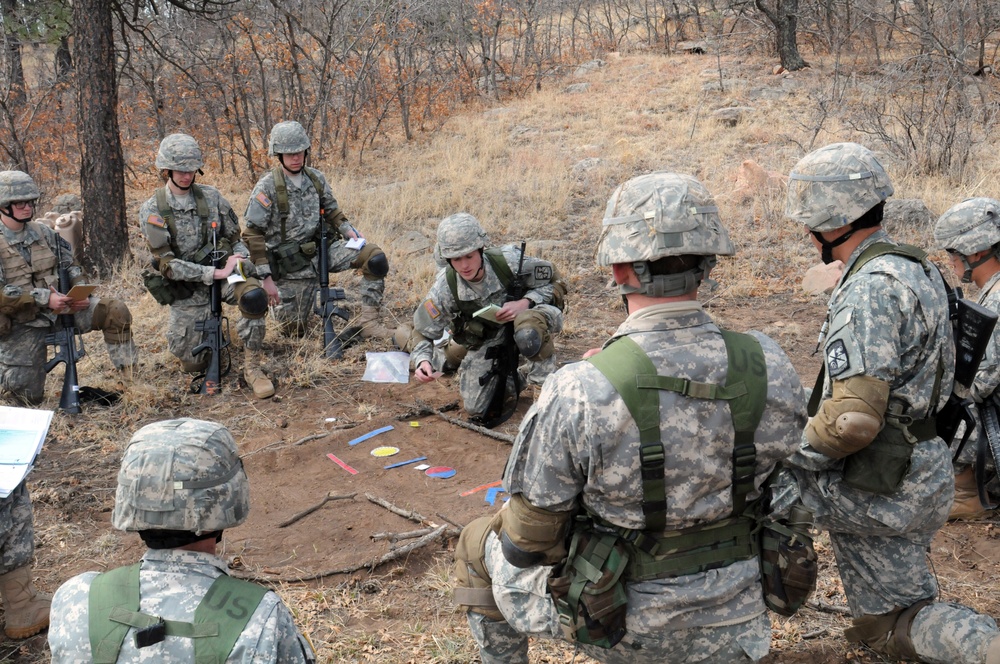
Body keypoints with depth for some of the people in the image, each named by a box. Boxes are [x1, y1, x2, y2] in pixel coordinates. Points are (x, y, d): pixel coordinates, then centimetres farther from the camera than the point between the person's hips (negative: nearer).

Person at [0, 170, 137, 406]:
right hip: (21, 325, -4)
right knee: (29, 397, -3)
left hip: (59, 309, 4)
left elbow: (70, 265, 11)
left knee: (116, 312, -15)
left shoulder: (43, 233, 4)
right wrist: (44, 298, -26)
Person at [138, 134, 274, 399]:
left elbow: (234, 237, 9)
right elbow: (167, 264, -15)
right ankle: (182, 333, 39)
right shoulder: (152, 210, -10)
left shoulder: (211, 196, -1)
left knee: (253, 295, -34)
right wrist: (214, 273, -23)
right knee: (193, 364, 1)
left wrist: (239, 257, -14)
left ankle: (252, 368, -19)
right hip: (187, 288, -1)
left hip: (222, 270, 1)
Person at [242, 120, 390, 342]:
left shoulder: (316, 178, 1)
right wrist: (266, 277, -17)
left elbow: (331, 210, 16)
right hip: (292, 266, -4)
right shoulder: (267, 187, -15)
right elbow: (253, 235, -14)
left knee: (373, 255, -19)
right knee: (294, 330, 4)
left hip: (322, 249, 4)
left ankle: (369, 321, -13)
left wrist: (347, 229, -6)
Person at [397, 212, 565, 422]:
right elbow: (425, 332, -14)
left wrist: (525, 303, -34)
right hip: (487, 340, 3)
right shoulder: (445, 287, -26)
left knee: (527, 330, -41)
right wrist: (422, 361, -36)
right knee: (474, 408, 0)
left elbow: (555, 284, -15)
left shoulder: (510, 261, -31)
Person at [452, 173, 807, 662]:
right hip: (731, 622, 3)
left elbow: (530, 535, -15)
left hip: (619, 624, -3)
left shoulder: (578, 393, -28)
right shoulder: (770, 369, -16)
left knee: (480, 544, 22)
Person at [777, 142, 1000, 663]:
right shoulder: (918, 270, 11)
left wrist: (795, 462, -13)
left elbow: (854, 419, -29)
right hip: (921, 474, 10)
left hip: (877, 487, -10)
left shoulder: (869, 289, -22)